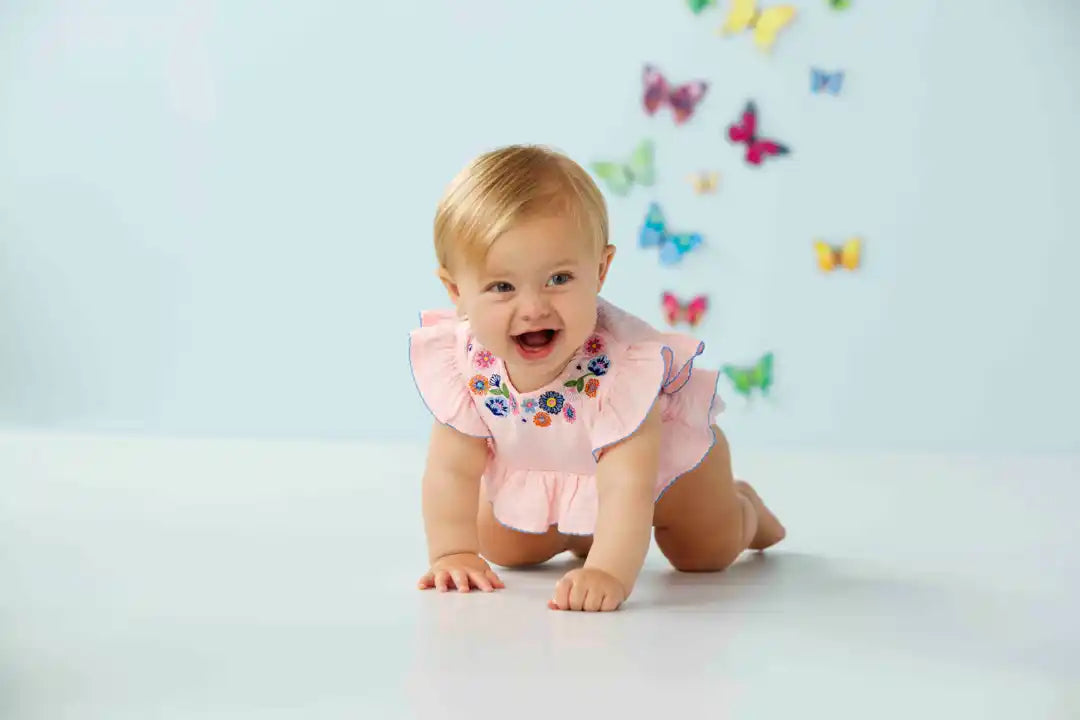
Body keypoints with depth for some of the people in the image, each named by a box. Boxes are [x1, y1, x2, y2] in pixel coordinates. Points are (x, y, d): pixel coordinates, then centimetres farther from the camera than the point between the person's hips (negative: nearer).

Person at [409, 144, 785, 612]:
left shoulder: (623, 363, -47)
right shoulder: (460, 358, -34)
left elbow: (627, 488, -52)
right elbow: (452, 468, -23)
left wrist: (608, 573, -66)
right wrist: (452, 553, -33)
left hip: (659, 455, -3)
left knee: (707, 555, 11)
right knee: (503, 549, 9)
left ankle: (741, 507, 46)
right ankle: (575, 532, 39)